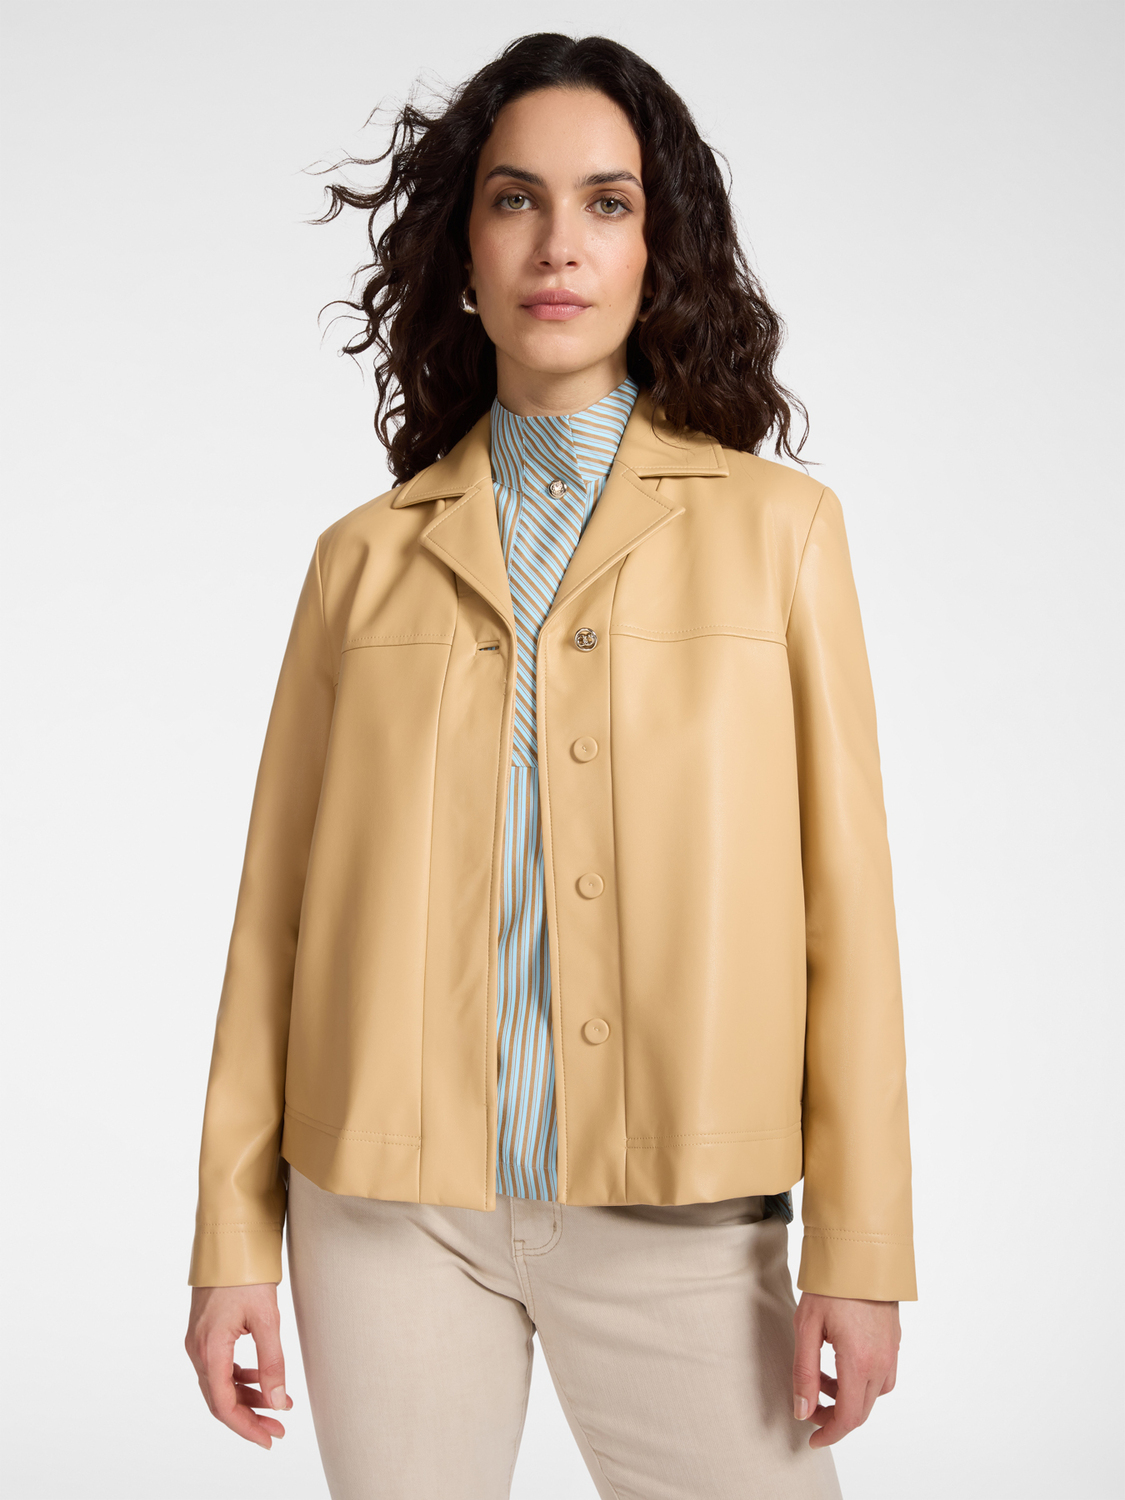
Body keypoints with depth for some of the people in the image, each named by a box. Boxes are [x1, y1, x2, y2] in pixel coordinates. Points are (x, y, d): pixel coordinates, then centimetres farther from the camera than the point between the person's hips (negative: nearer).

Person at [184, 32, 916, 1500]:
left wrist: (860, 1248, -4)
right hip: (388, 1209, 1)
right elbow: (281, 899, 8)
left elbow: (843, 889, 0)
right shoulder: (368, 555, 7)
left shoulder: (776, 524, 4)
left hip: (675, 1216, -1)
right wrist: (233, 1237, 4)